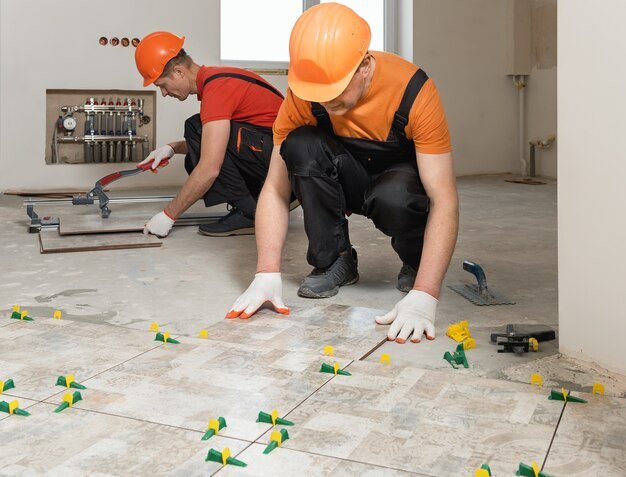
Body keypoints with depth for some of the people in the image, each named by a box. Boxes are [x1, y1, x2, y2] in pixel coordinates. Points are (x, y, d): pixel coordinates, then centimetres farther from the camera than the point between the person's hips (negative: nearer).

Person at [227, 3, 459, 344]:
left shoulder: (413, 90, -30)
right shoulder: (302, 94, -22)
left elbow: (444, 201, -34)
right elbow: (275, 190, -19)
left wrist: (423, 296, -43)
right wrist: (267, 274, -31)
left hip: (402, 176, -2)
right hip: (347, 180, 3)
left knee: (393, 198, -39)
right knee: (301, 145, -29)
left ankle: (415, 263, -4)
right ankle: (335, 261, -12)